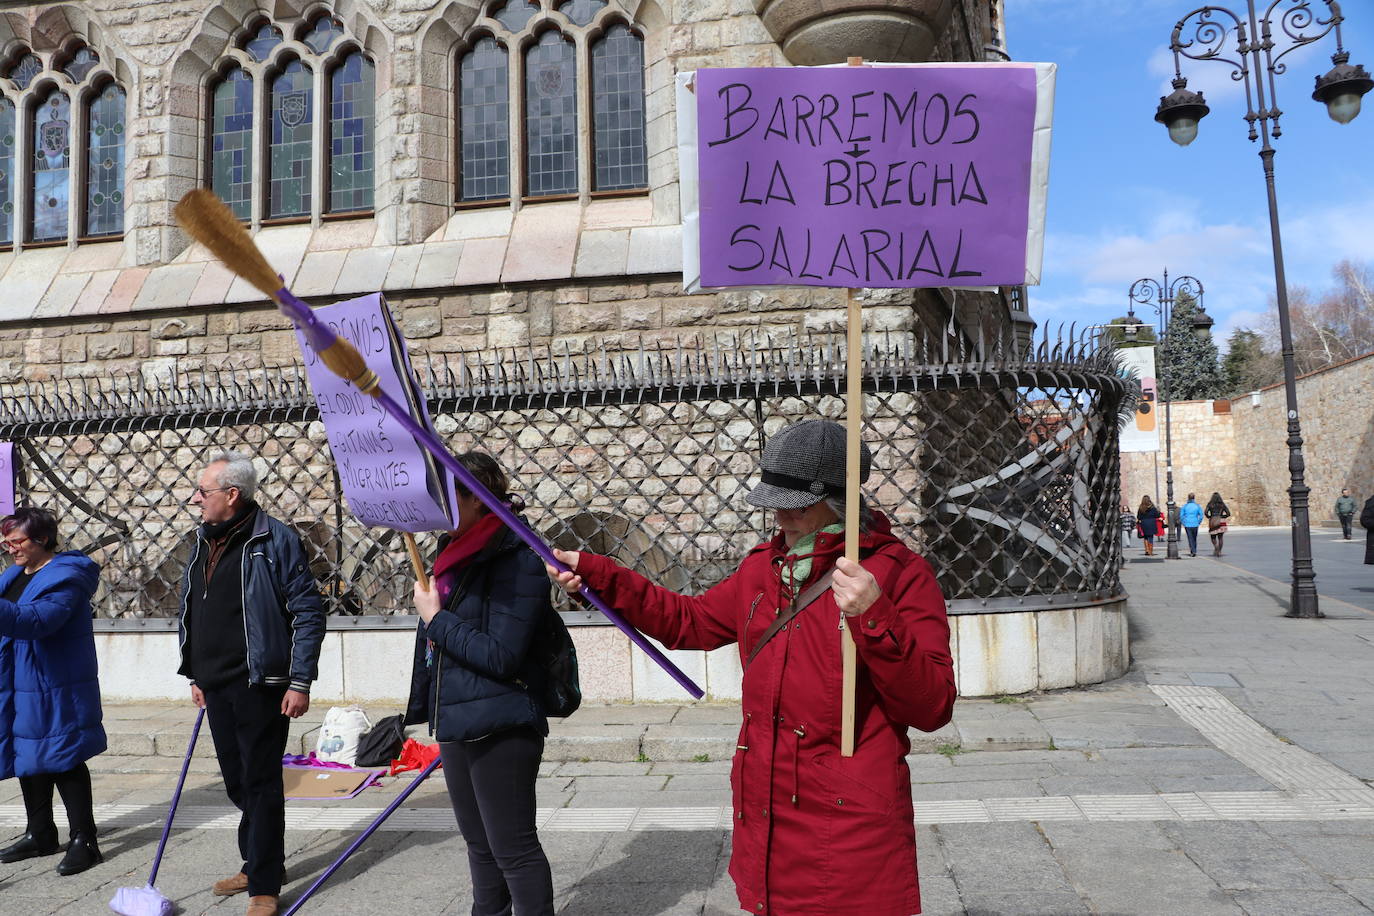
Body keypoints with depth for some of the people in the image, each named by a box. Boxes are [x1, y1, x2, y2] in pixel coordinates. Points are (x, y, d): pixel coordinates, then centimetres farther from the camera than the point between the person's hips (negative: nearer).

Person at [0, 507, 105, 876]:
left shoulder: (65, 578, -17)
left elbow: (37, 620, -33)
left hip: (56, 692, -9)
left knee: (63, 761, -3)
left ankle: (83, 841, 6)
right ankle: (40, 834, 31)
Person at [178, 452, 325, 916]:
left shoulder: (274, 539, -11)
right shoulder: (202, 541, 12)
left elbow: (308, 612, -12)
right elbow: (191, 614, 21)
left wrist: (299, 682, -15)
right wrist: (196, 675, 18)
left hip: (259, 685, -7)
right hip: (216, 686, 7)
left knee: (260, 783, 0)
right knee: (237, 783, 16)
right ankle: (257, 865, 32)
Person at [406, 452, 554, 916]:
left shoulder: (516, 559, -18)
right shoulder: (457, 553, 10)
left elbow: (500, 655, -23)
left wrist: (436, 619, -16)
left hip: (499, 729, -9)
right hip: (457, 725, 10)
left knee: (513, 848, 1)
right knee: (479, 843, 22)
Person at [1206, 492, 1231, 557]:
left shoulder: (1210, 504, 0)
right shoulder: (1222, 504, 4)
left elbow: (1205, 512, -12)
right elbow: (1228, 513, -1)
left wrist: (1209, 517, 5)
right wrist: (1222, 517, 11)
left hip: (1213, 522, -1)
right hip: (1221, 522, 1)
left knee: (1213, 537, 11)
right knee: (1220, 537, 7)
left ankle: (1216, 547, -14)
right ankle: (1219, 551, 3)